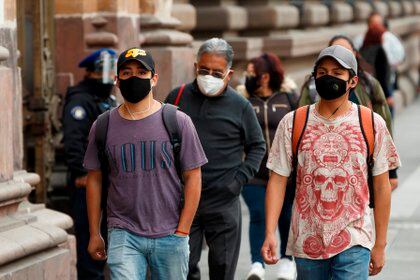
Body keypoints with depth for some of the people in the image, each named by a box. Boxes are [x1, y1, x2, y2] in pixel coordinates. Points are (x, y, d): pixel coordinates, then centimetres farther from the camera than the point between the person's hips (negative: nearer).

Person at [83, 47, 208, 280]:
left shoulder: (178, 122, -1)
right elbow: (94, 180, 10)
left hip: (170, 235, 0)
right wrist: (94, 234, 9)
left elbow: (192, 177, 0)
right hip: (123, 234, 0)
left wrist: (182, 231, -5)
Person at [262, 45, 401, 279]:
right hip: (306, 242, 2)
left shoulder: (372, 124, -1)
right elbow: (278, 180, 1)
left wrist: (380, 244, 4)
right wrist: (270, 234, -8)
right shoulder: (292, 123, 1)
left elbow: (382, 186, 3)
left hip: (353, 242, -2)